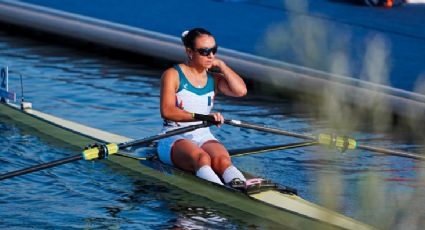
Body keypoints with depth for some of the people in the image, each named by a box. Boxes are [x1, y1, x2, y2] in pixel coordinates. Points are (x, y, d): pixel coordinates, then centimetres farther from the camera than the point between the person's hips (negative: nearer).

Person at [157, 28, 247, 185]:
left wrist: (221, 65, 4)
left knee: (222, 159, -31)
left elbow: (240, 90, -4)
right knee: (202, 159, -37)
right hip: (174, 138, -4)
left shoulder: (214, 79, 16)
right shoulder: (173, 75, 1)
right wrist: (200, 116, -27)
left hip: (204, 138, 4)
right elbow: (167, 111, -15)